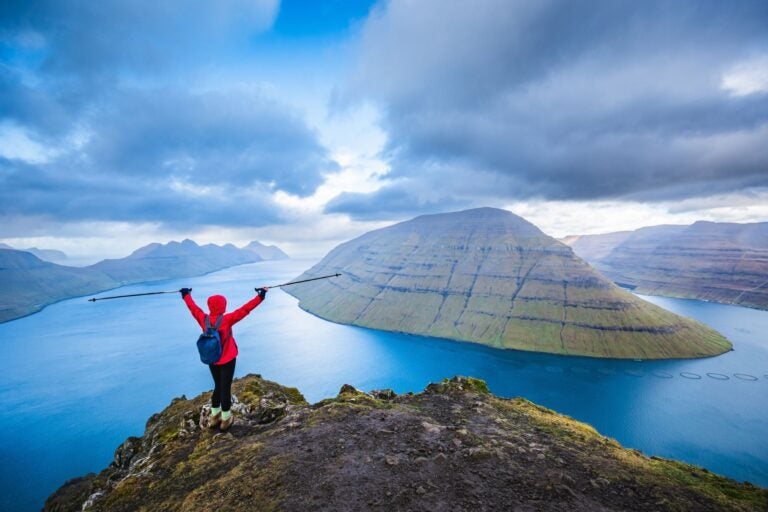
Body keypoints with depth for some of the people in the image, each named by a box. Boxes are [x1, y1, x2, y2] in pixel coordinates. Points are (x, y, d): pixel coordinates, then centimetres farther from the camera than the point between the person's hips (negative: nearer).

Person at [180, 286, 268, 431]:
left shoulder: (203, 319, -10)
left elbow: (193, 308, 6)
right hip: (227, 360, -5)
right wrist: (260, 297, -23)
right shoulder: (226, 320, -24)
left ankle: (215, 417, 32)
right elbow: (245, 309, -26)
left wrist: (186, 295, 23)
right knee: (226, 388, 7)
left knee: (218, 386, 22)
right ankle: (226, 420, 19)